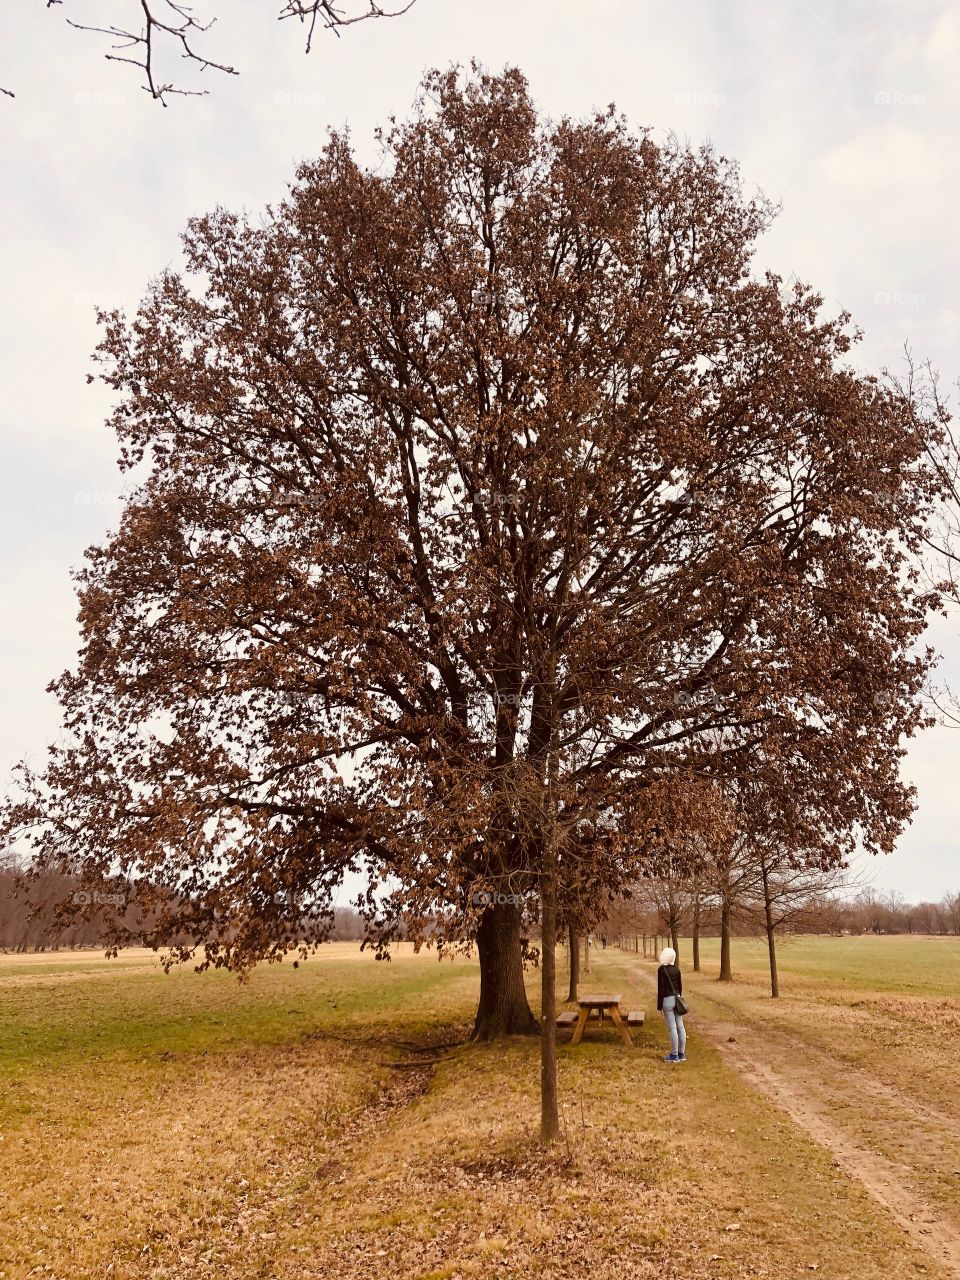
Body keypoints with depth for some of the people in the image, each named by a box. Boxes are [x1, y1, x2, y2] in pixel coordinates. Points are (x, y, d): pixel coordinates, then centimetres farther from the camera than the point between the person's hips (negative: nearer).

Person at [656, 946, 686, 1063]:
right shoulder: (676, 968, 3)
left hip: (667, 1000, -7)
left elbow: (661, 989, -16)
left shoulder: (662, 969, -17)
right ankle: (682, 1054, 18)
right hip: (676, 999, 7)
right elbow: (680, 986, 10)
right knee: (680, 1026, 10)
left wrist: (659, 1006, -10)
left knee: (672, 1028, 0)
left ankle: (674, 1055, 7)